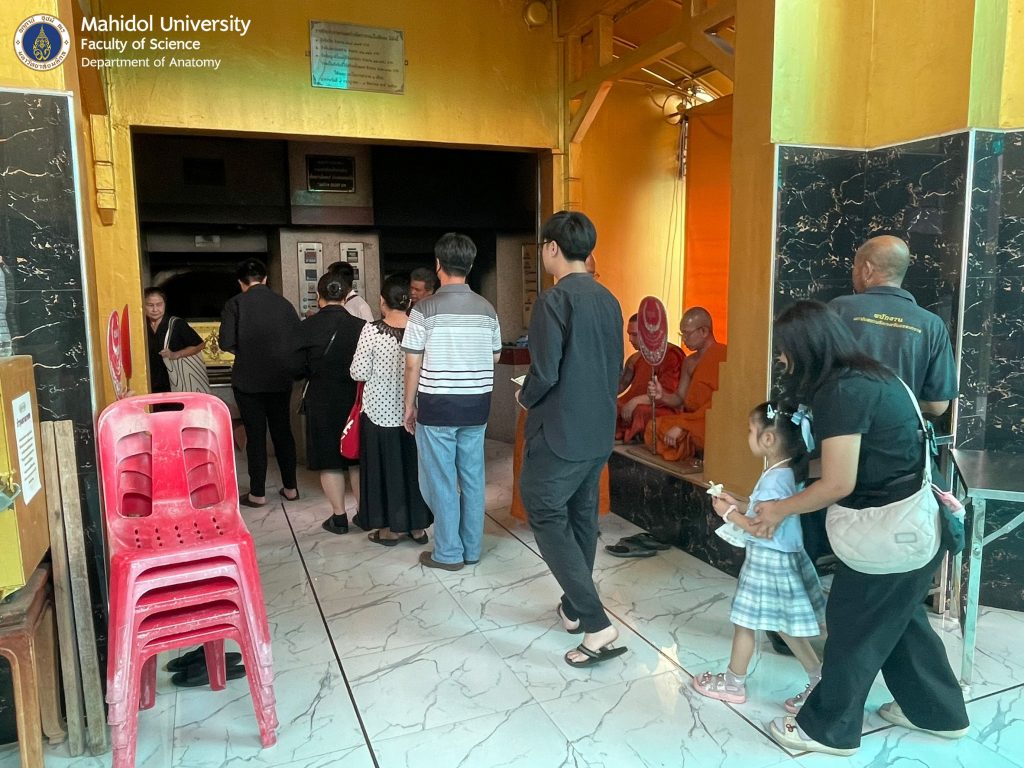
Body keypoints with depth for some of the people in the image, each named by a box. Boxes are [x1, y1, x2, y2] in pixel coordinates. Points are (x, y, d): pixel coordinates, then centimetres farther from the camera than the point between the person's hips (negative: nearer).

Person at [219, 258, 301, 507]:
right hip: (281, 379, 3)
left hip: (248, 381, -3)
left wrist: (245, 350, 6)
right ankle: (290, 487, 21)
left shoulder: (235, 304, -7)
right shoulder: (284, 304, 0)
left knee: (255, 435, 5)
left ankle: (257, 494, 12)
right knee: (283, 431, 14)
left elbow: (227, 343, -14)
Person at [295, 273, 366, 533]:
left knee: (329, 461, 9)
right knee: (357, 458, 14)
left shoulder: (306, 327, -10)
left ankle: (339, 517, 15)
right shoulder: (360, 326, -9)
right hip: (355, 400, 2)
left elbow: (298, 368, -5)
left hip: (321, 402, -1)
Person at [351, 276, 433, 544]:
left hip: (380, 411, -3)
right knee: (413, 465, 13)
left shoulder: (371, 330, -13)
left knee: (385, 466, 9)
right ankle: (418, 526, 23)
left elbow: (359, 373, -11)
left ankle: (391, 528, 17)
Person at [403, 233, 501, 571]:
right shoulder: (487, 309, 2)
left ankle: (448, 552, 15)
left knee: (441, 480, 7)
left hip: (437, 406, -4)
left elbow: (413, 365, -10)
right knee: (473, 477, 13)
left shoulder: (425, 309, -11)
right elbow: (496, 356, 11)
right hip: (477, 404, 5)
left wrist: (409, 405, 1)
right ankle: (472, 548, 24)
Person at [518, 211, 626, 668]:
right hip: (600, 430, 8)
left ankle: (596, 625, -3)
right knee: (582, 517, 18)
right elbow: (616, 369, 12)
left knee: (548, 520, 2)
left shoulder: (553, 301, -17)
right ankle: (574, 608, 33)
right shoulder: (609, 301, 7)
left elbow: (544, 373, -20)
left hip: (558, 432, -8)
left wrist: (525, 398, -1)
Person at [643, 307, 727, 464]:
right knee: (652, 428, -14)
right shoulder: (689, 362, 15)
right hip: (690, 420, 8)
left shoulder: (722, 356, -13)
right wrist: (662, 396, -11)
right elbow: (680, 398, 13)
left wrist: (681, 426, -23)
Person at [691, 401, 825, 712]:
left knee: (744, 622, 7)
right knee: (785, 625, 19)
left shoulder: (775, 479, -25)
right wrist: (738, 505, 8)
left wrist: (729, 515, -16)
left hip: (769, 560, -9)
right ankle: (819, 681, 26)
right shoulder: (784, 473, 5)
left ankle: (733, 683, 23)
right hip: (779, 558, 9)